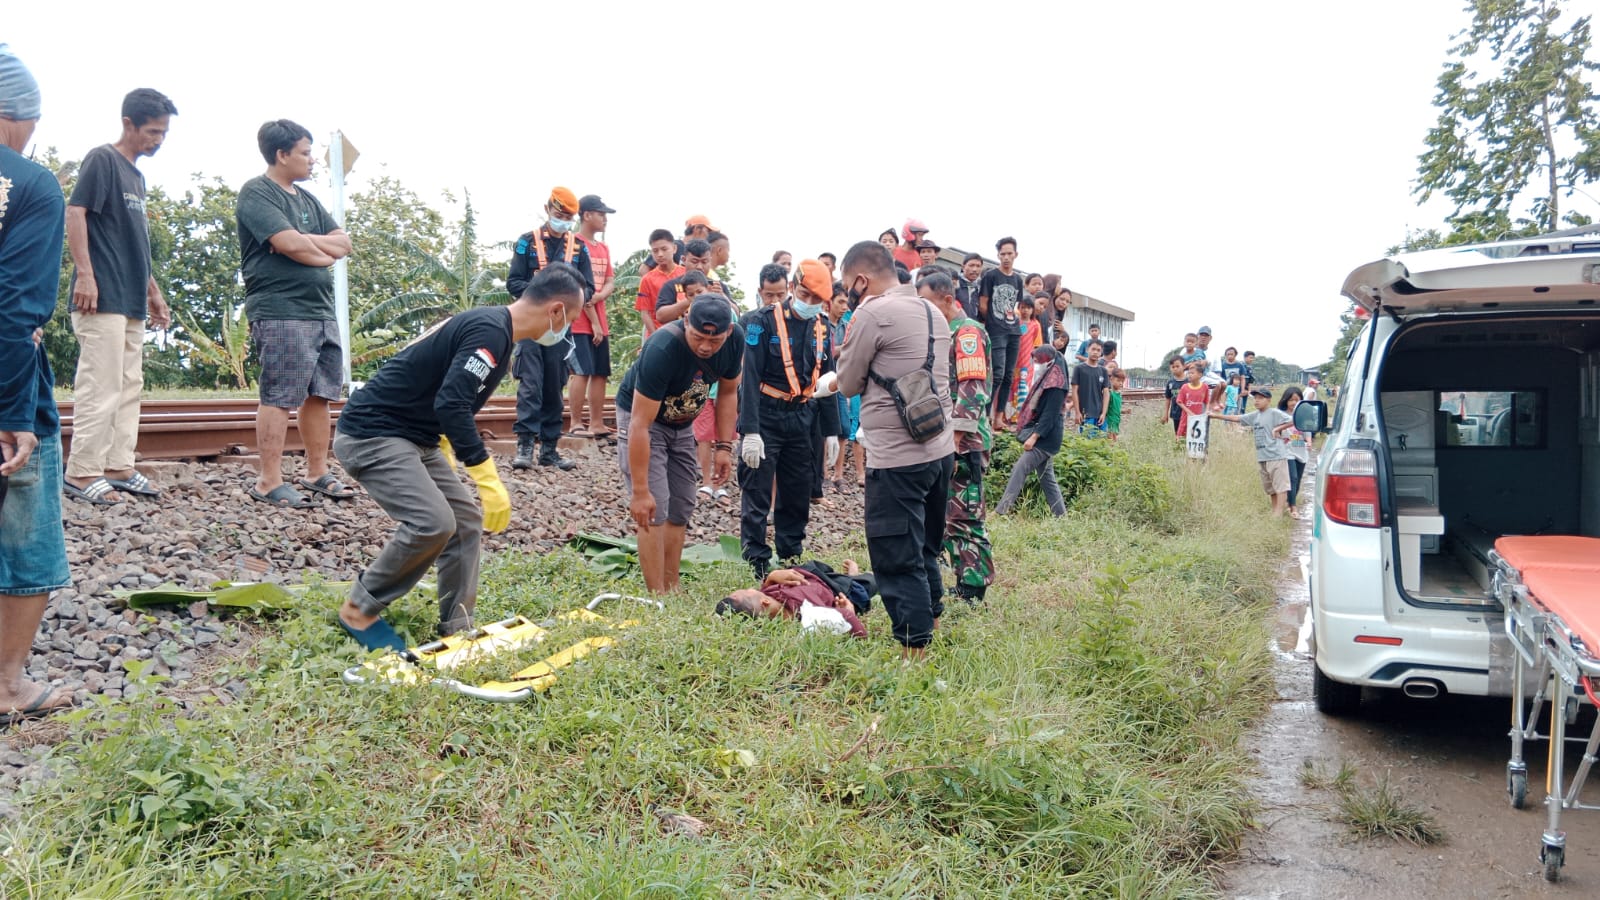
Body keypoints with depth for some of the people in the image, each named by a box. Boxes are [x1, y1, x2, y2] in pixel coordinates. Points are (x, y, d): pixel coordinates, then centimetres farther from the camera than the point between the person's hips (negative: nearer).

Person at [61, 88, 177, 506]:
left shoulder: (136, 175, 19)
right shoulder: (102, 160, -5)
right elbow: (75, 212, -14)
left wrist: (153, 292, 25)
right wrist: (84, 273, -21)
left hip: (132, 301, 9)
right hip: (103, 298, -9)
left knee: (129, 386, 9)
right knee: (101, 385, -8)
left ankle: (118, 467, 15)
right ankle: (82, 472, -2)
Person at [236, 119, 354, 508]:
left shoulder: (307, 200, 20)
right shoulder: (256, 193, -5)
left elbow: (344, 243, 11)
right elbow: (290, 245, -18)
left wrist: (305, 242, -7)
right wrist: (325, 252, 0)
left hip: (321, 312, 8)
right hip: (280, 312, -8)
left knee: (319, 395, 10)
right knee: (279, 398, -7)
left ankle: (317, 472, 19)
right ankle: (269, 483, -3)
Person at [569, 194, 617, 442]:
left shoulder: (603, 248, 16)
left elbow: (610, 282, 12)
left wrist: (597, 297, -11)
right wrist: (594, 321, -12)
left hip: (601, 322, 8)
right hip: (579, 321, -8)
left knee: (601, 373, 7)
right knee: (582, 371, -12)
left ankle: (596, 425, 12)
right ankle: (576, 424, -6)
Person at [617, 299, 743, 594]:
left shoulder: (735, 340, -20)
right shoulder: (662, 349, -37)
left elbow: (728, 392, 1)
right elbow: (641, 425, -35)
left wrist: (724, 446, -6)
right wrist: (640, 491, -35)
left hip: (682, 423, 6)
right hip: (641, 417, -6)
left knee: (681, 509, 6)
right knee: (656, 509, -15)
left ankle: (672, 589, 15)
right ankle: (657, 596, -10)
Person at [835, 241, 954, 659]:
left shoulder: (872, 314, -13)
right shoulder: (932, 312, 12)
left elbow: (849, 384, -4)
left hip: (896, 460, -9)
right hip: (939, 449, 9)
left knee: (898, 561, -1)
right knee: (925, 552, 21)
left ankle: (915, 650, 2)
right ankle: (931, 620, 33)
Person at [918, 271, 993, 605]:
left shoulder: (967, 332, -9)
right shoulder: (942, 334, 20)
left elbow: (971, 389, -19)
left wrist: (955, 438, -23)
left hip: (963, 443, -10)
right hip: (946, 442, 10)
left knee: (963, 519, -8)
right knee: (946, 517, 13)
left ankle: (973, 594, -3)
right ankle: (964, 584, 21)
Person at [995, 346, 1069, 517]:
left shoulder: (1054, 384, -13)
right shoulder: (1046, 380, 17)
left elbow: (1050, 415, -20)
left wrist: (1034, 436, -24)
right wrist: (1032, 435, 17)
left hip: (1045, 438, -10)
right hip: (1043, 438, 10)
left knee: (1019, 469, -15)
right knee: (1047, 476, 11)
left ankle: (1001, 511, -19)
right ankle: (1060, 514, 14)